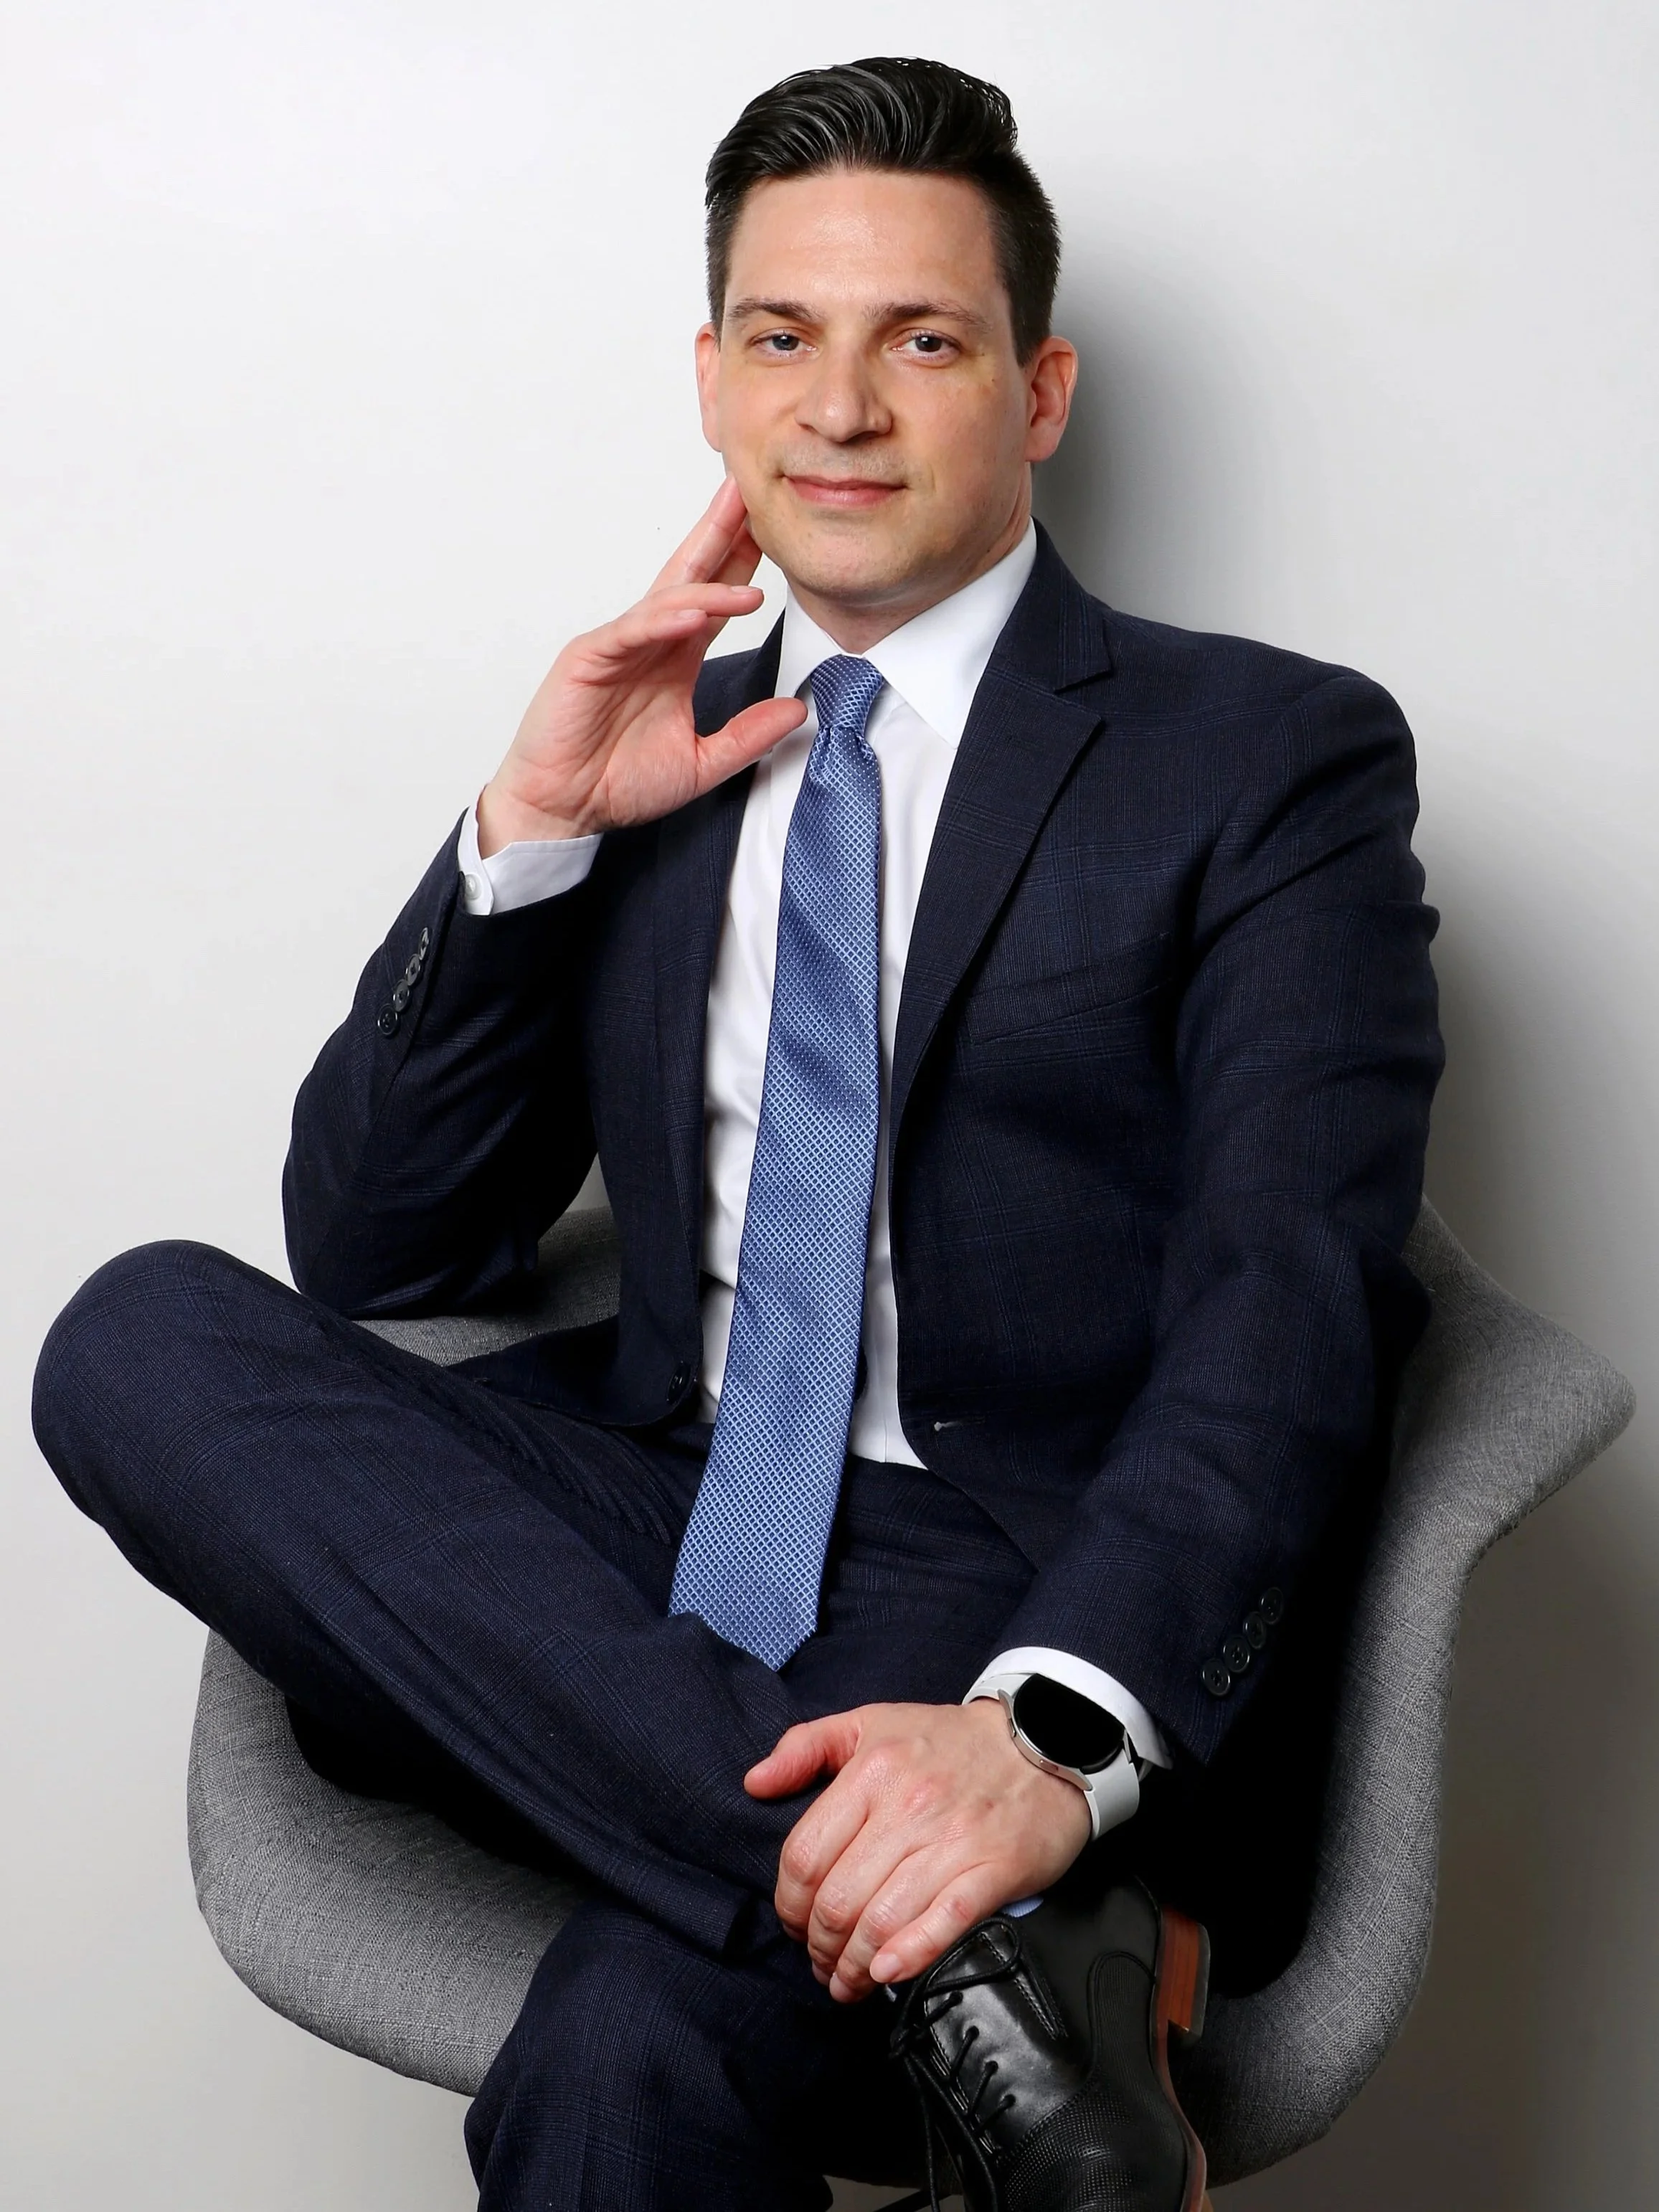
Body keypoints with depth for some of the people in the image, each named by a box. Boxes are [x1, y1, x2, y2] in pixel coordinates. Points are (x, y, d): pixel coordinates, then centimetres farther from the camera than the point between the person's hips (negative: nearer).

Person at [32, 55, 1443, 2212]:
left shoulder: (1273, 758, 4)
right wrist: (532, 828, 1)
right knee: (143, 1335, -24)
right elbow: (371, 1256, 14)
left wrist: (1052, 1735, -29)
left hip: (1039, 1597, -7)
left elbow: (1283, 1320, -10)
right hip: (652, 1549, 7)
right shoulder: (655, 757, 18)